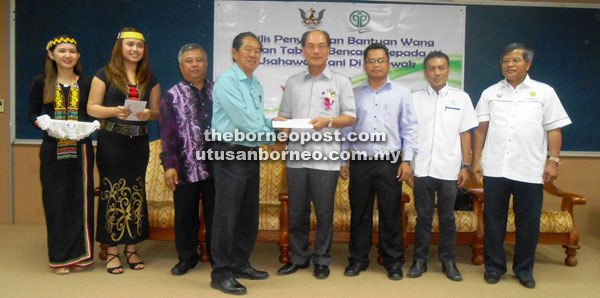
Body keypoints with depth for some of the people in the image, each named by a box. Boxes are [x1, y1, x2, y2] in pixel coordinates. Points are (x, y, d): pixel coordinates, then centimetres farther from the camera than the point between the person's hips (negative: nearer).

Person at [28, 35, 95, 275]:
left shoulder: (86, 84, 9)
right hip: (53, 149, 0)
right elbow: (32, 113, 9)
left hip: (80, 149, 1)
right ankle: (60, 257, 12)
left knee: (81, 201, 1)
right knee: (55, 201, 1)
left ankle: (79, 254, 12)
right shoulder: (41, 83, 6)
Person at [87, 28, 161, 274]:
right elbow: (92, 107, -1)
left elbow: (157, 111, 12)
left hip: (139, 142, 3)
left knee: (136, 193, 6)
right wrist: (115, 111, -18)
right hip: (111, 140, -3)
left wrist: (148, 114, -10)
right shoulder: (105, 74, 3)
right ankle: (111, 250, 8)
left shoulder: (150, 79, 13)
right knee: (112, 192, -2)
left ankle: (131, 247, 17)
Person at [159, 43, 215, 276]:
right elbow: (167, 133, -2)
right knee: (185, 215, 9)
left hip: (215, 163, 2)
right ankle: (187, 257, 27)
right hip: (186, 167, -1)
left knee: (215, 213, 11)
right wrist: (169, 165, -8)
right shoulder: (173, 96, 3)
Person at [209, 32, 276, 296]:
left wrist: (274, 125, -2)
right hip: (231, 153, -8)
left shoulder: (256, 84, 15)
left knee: (249, 214, 15)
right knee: (227, 216, -2)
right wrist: (273, 136, -8)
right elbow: (244, 121, -18)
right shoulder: (227, 81, -12)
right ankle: (221, 274, 10)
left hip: (251, 154, 9)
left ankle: (240, 264, 30)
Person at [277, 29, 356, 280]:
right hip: (297, 155, 3)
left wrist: (328, 122, -15)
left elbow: (350, 117, 2)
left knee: (324, 212, 5)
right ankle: (298, 257, 26)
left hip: (325, 158, -3)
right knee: (297, 212, 10)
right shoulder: (293, 82, 14)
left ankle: (322, 260, 22)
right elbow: (284, 116, 17)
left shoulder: (340, 82, 6)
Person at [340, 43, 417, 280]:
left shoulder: (401, 93, 7)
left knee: (391, 214, 4)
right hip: (360, 162, 1)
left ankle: (393, 261, 19)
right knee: (359, 213, 8)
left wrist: (407, 160, -2)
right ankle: (358, 259, 21)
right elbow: (346, 129, 11)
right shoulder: (354, 94, 10)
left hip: (389, 163, -1)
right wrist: (343, 160, 7)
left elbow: (409, 128, 5)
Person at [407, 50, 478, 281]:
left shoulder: (461, 98, 7)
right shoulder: (415, 98, 6)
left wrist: (466, 166, 1)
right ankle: (420, 260, 20)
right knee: (423, 217, 8)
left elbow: (465, 134, 6)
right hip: (422, 169, 0)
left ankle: (448, 261, 22)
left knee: (447, 217, 9)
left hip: (449, 169, 0)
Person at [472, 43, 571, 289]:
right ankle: (494, 266, 23)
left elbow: (554, 129, 4)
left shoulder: (544, 92, 8)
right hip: (494, 169, 1)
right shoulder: (490, 93, 12)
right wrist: (476, 160, 4)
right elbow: (481, 129, 9)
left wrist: (553, 161, -4)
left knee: (528, 223, 7)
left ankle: (524, 270, 24)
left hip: (530, 171, -1)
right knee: (493, 221, 8)